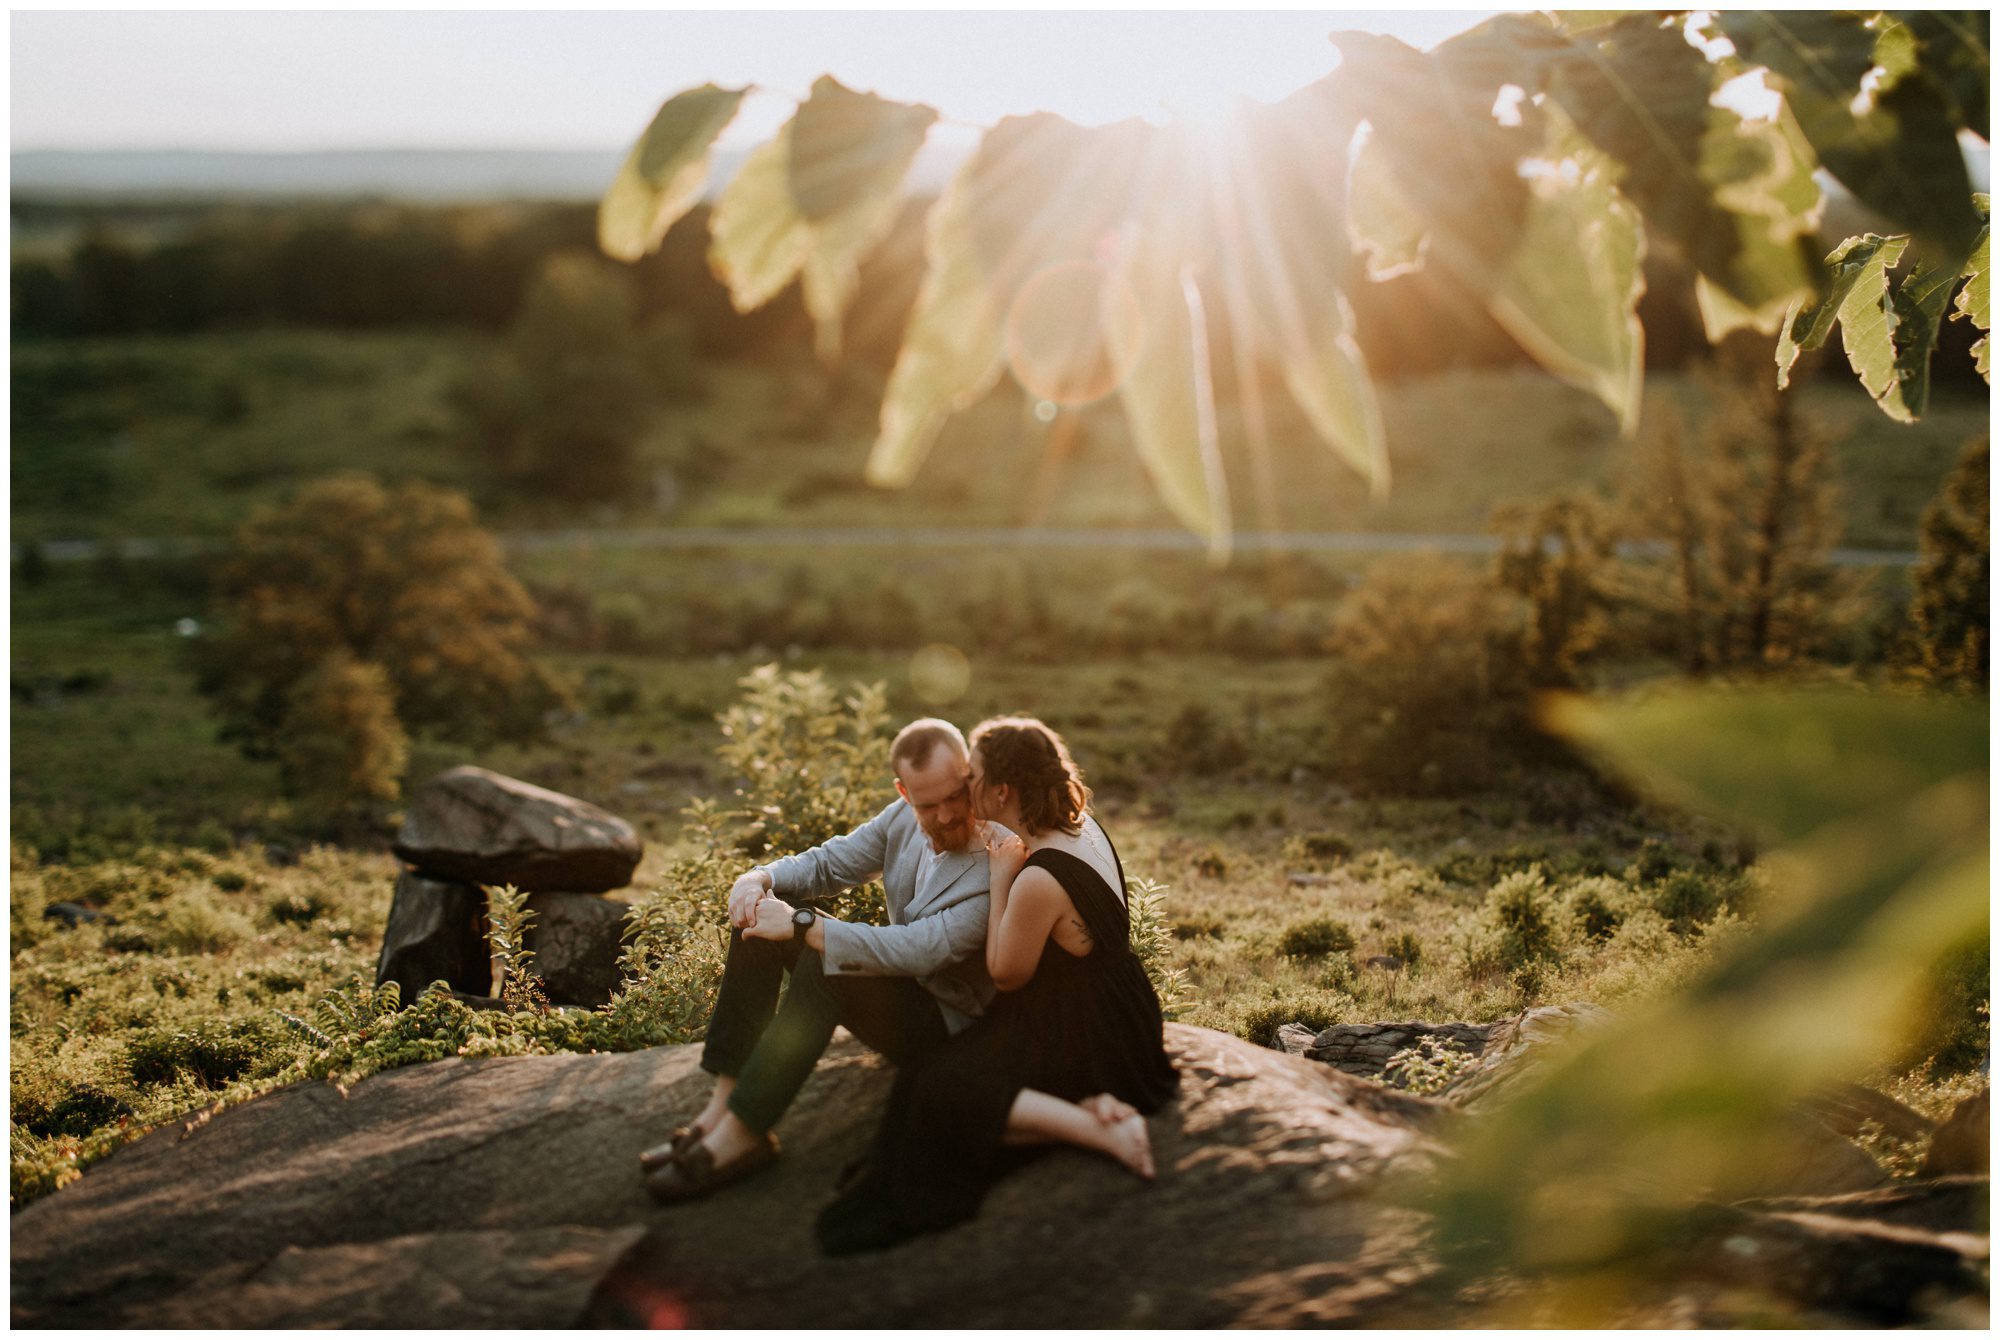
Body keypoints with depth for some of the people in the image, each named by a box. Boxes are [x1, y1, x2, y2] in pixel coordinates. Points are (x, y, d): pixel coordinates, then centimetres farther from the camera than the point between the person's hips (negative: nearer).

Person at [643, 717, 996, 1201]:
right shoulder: (905, 816, -2)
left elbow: (919, 951, -35)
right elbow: (828, 862, 7)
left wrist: (803, 926, -35)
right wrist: (760, 878, -15)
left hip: (947, 1021, -8)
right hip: (899, 980, 8)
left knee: (824, 960, -33)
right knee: (763, 906, -6)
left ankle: (742, 1133, -29)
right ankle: (723, 1102, -15)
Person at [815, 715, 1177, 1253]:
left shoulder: (1039, 881, -29)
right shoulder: (1084, 827, -1)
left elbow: (1006, 973, -14)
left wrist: (1001, 877, -13)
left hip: (1082, 1037, -10)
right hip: (1119, 1021, 10)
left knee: (940, 1091, -14)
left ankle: (1101, 1130, -19)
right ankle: (1094, 1102, -2)